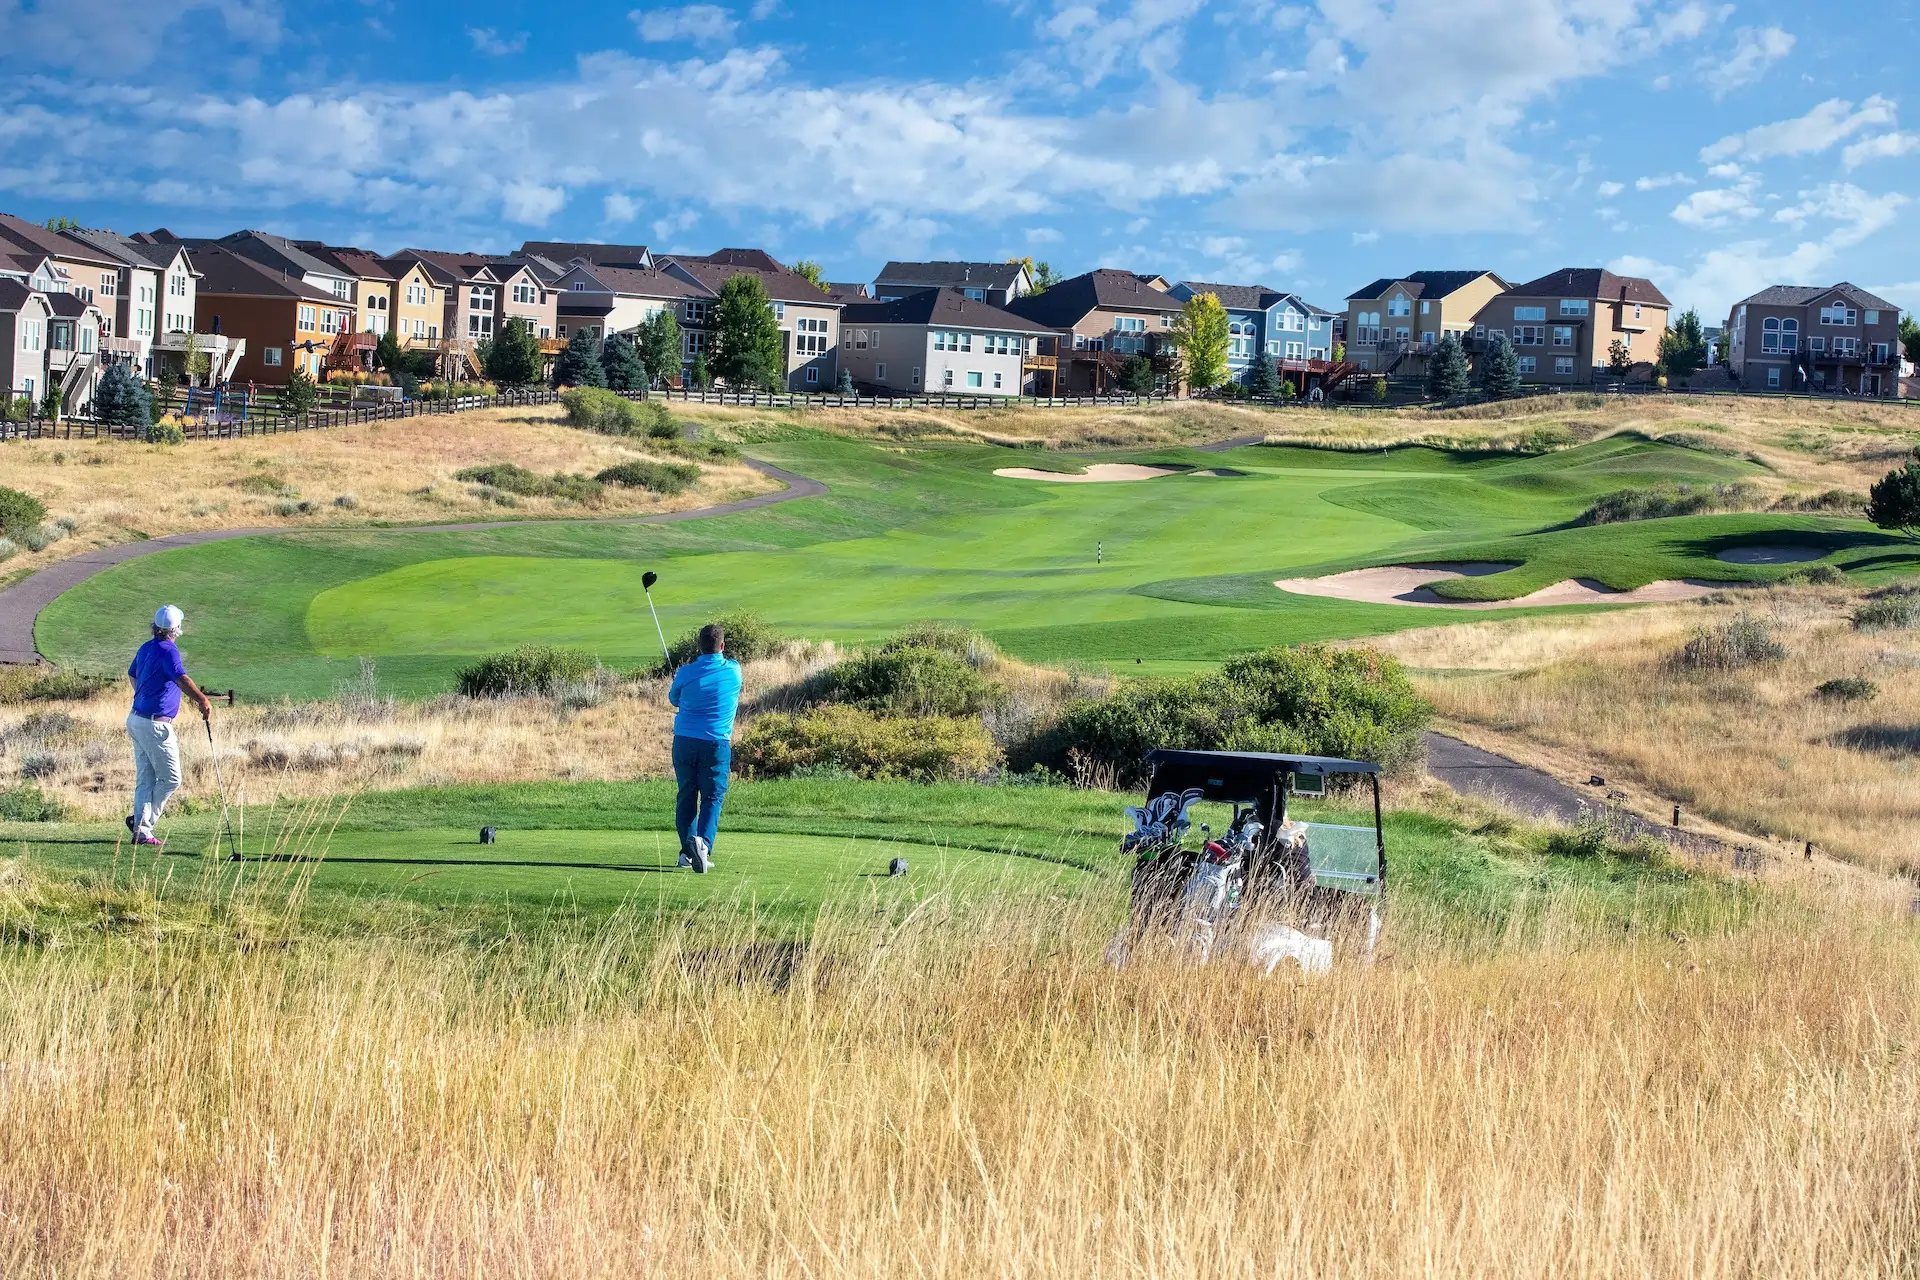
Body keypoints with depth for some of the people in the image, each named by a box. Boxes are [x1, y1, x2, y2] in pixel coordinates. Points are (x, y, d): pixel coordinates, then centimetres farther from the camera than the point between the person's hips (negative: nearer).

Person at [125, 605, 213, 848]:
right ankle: (143, 822, 1)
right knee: (170, 778, 1)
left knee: (145, 779, 11)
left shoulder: (146, 648, 10)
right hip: (155, 725, -9)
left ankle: (142, 831, 10)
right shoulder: (167, 650, -16)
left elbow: (132, 675, 29)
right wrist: (203, 701, -44)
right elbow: (181, 679, -34)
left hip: (136, 719, 9)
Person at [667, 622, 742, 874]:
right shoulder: (734, 671, -2)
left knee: (686, 795, 11)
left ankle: (687, 851, 11)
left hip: (684, 741, 1)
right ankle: (703, 842, -23)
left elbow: (673, 699, 14)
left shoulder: (686, 673, -5)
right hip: (717, 743, -1)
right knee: (712, 796, 1)